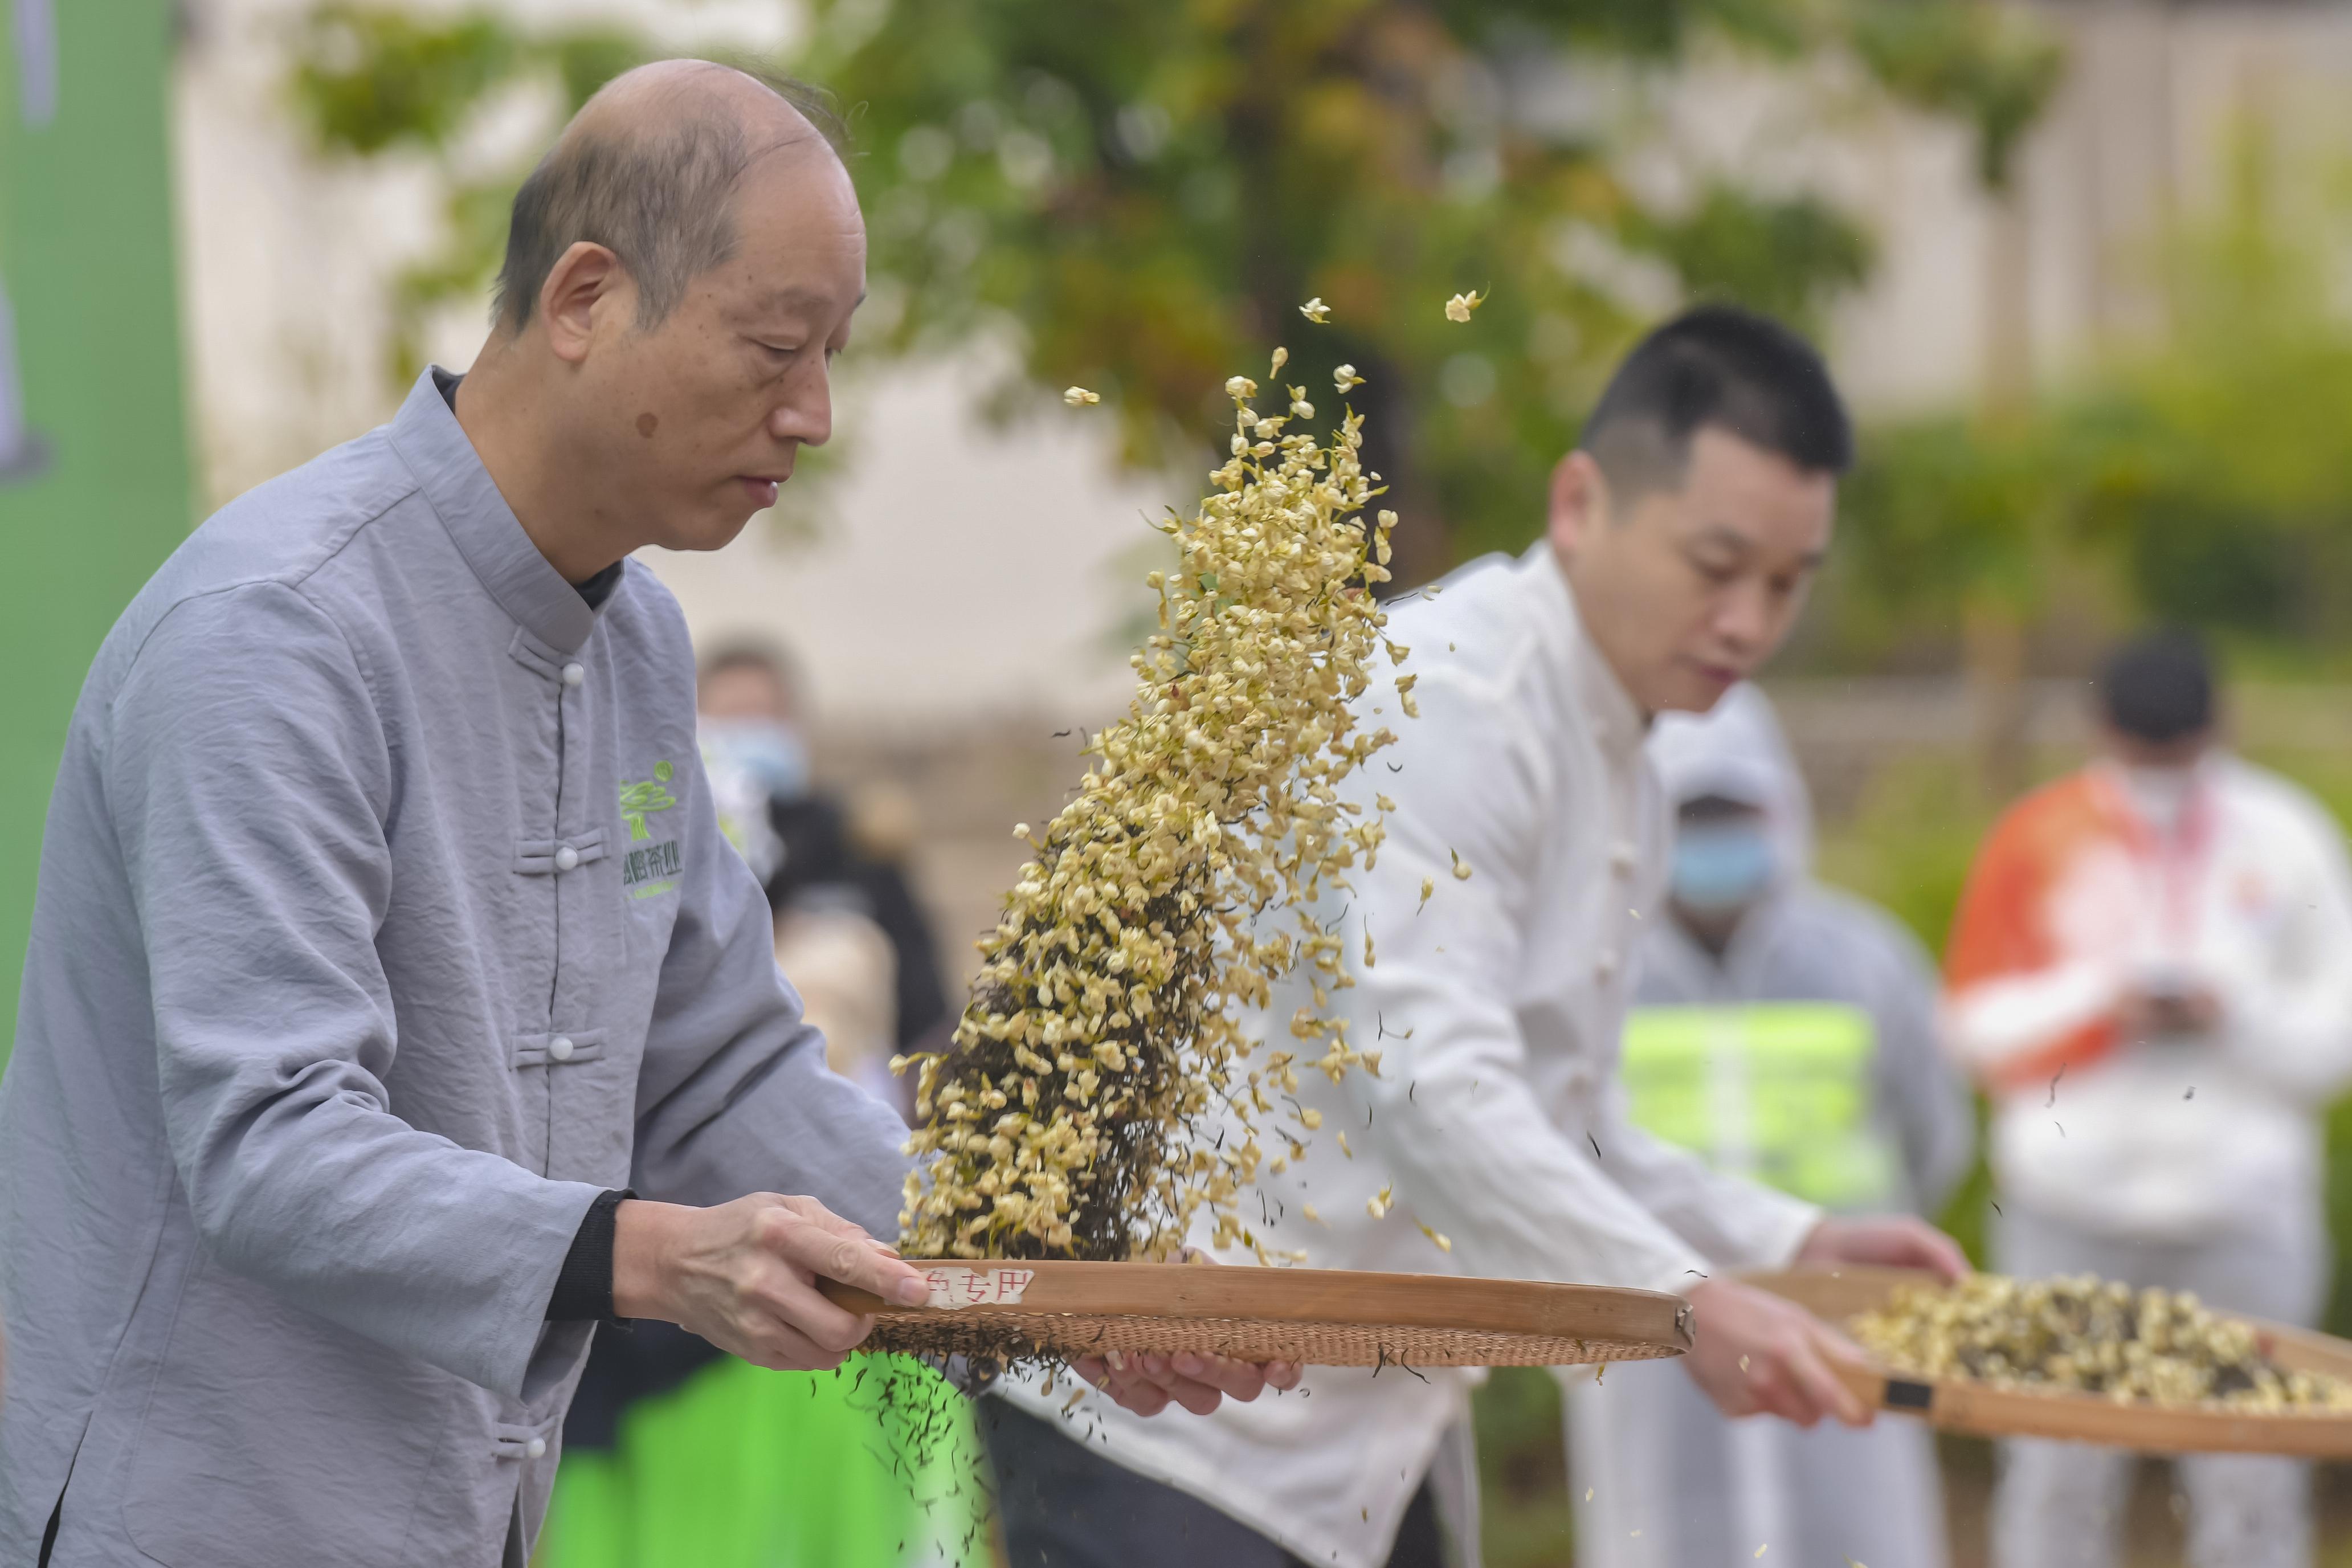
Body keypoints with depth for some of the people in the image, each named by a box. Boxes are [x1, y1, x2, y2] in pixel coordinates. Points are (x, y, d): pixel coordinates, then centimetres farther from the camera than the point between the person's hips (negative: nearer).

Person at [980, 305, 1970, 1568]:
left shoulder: (1620, 786, 16)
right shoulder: (1442, 704, -15)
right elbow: (1429, 1086, -26)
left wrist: (1787, 1242, 10)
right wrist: (1683, 1301, -31)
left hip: (1360, 1439, 10)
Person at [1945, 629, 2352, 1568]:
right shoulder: (2037, 840, 5)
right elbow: (1980, 1024, 4)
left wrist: (2235, 1016, -12)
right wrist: (2100, 1001, -10)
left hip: (2243, 1206, 0)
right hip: (2072, 1205, 0)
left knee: (2250, 1486, -1)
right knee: (2062, 1475, -2)